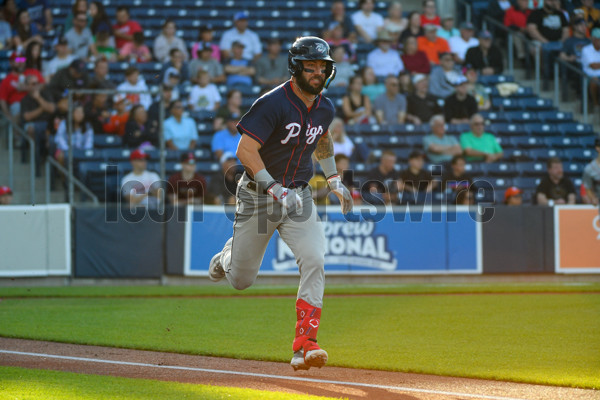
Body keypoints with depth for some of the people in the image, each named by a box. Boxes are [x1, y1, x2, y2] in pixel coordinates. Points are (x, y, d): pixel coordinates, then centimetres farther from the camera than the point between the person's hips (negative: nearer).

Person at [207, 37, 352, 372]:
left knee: (314, 260, -20)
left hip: (299, 196, 4)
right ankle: (228, 255, 47)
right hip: (258, 194, -4)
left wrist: (334, 180, 24)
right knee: (241, 280, 7)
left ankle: (305, 345, -22)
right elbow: (246, 150, -25)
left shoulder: (325, 109, 3)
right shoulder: (274, 104, -19)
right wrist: (275, 190, -31)